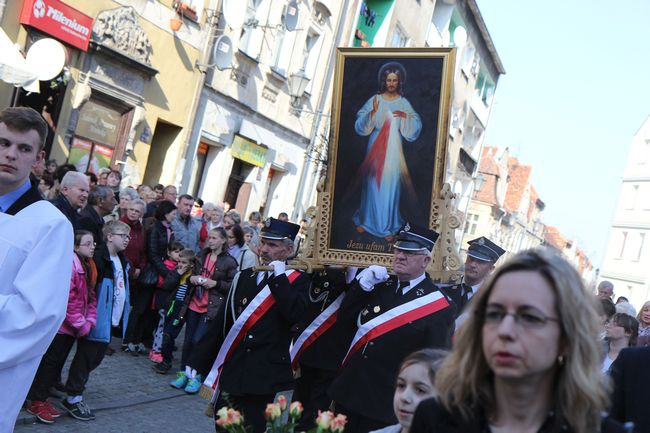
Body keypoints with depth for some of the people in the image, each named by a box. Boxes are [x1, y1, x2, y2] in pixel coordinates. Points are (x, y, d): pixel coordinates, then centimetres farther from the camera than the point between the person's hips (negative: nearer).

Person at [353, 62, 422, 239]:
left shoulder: (404, 103, 0)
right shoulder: (374, 100, -2)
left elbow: (415, 129, -5)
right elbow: (360, 126, -8)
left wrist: (406, 117, -23)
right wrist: (372, 112, -24)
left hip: (393, 151, 0)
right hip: (375, 148, 0)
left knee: (390, 186, 4)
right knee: (372, 184, 8)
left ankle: (388, 226, 16)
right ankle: (366, 220, 25)